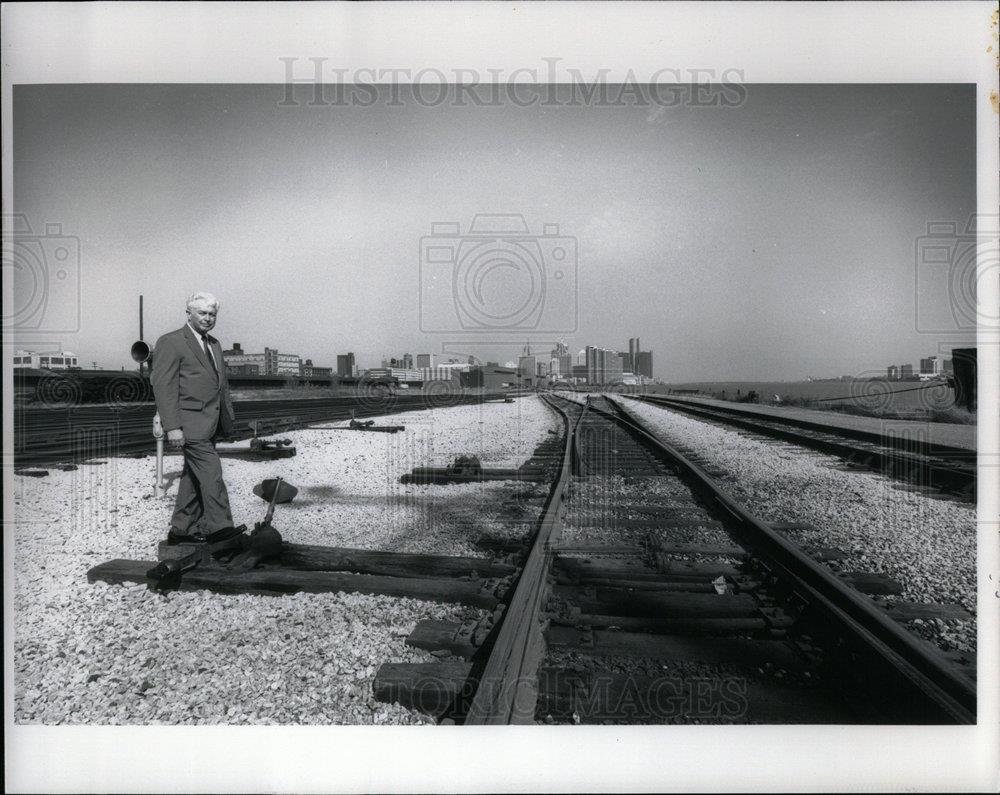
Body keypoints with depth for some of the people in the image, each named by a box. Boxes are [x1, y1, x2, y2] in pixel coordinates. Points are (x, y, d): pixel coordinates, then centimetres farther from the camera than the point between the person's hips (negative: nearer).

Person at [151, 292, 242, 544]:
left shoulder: (214, 344, 20)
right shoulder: (171, 343, -5)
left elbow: (222, 384, 24)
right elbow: (163, 386, -12)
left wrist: (229, 418, 17)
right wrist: (172, 427, -18)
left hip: (210, 423, 8)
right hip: (189, 422, -8)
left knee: (194, 475, 10)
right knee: (210, 472, -14)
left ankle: (181, 530, 17)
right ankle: (218, 526, -11)